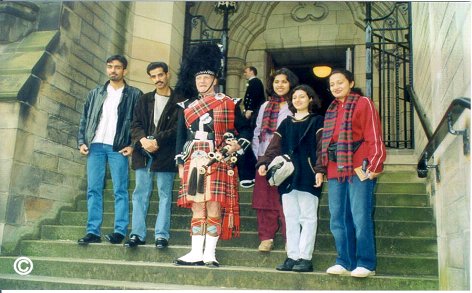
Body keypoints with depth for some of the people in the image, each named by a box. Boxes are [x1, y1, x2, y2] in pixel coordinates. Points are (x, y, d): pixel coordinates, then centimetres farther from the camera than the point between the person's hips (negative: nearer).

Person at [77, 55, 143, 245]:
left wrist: (133, 145, -10)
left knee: (120, 190, -3)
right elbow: (84, 119, 16)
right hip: (95, 145, 4)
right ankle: (93, 231, 7)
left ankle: (120, 231, 1)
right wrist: (81, 142, 5)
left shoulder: (134, 95, 6)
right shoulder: (95, 93, 18)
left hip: (118, 148, -4)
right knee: (93, 190, 3)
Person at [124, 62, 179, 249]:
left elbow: (177, 129, -6)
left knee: (165, 195, 0)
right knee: (140, 194, 4)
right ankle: (137, 234, 8)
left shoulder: (178, 102, 3)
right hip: (143, 154, 4)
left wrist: (157, 141, -15)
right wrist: (143, 140, -11)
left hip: (165, 155, -4)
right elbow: (135, 125, 9)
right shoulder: (144, 100, 16)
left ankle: (161, 235, 3)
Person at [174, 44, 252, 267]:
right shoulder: (187, 107, 15)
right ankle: (196, 253, 9)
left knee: (214, 207, -3)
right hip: (194, 163, 3)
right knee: (197, 207, 4)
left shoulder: (229, 104, 6)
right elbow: (181, 136, 15)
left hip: (219, 163, -3)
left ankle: (210, 253, 4)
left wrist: (237, 145, -10)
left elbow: (245, 130, 8)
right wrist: (181, 162, 10)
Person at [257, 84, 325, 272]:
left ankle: (305, 258, -1)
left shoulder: (317, 121, 4)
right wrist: (264, 162, -5)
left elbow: (321, 147, -6)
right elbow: (275, 146, 10)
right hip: (288, 175, 5)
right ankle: (292, 257, 12)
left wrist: (320, 170, -18)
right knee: (290, 218, 7)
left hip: (307, 175, -5)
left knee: (307, 217, -4)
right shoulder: (286, 123, 18)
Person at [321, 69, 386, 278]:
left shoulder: (363, 103, 2)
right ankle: (345, 262, 15)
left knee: (360, 217, -7)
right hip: (335, 170, 6)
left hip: (359, 168, -6)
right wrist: (323, 168, 12)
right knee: (338, 219, 6)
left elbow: (374, 137, -5)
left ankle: (366, 264, 2)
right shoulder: (331, 109, 21)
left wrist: (374, 166, -13)